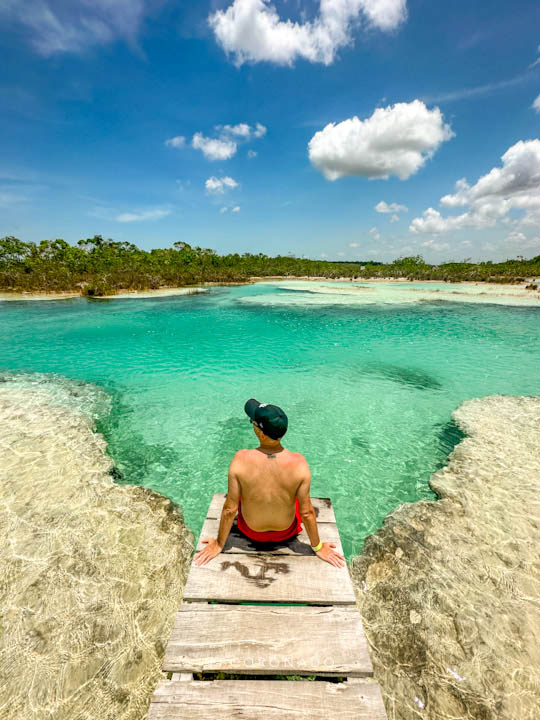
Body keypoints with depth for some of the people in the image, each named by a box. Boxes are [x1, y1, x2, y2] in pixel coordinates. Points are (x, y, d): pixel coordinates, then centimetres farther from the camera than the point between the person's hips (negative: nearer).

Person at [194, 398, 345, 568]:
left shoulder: (240, 460, -32)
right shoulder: (299, 463, -31)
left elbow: (230, 509, -21)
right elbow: (307, 512, -19)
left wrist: (219, 544, -2)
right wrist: (317, 547, 1)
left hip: (251, 531, 0)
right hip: (286, 531, 1)